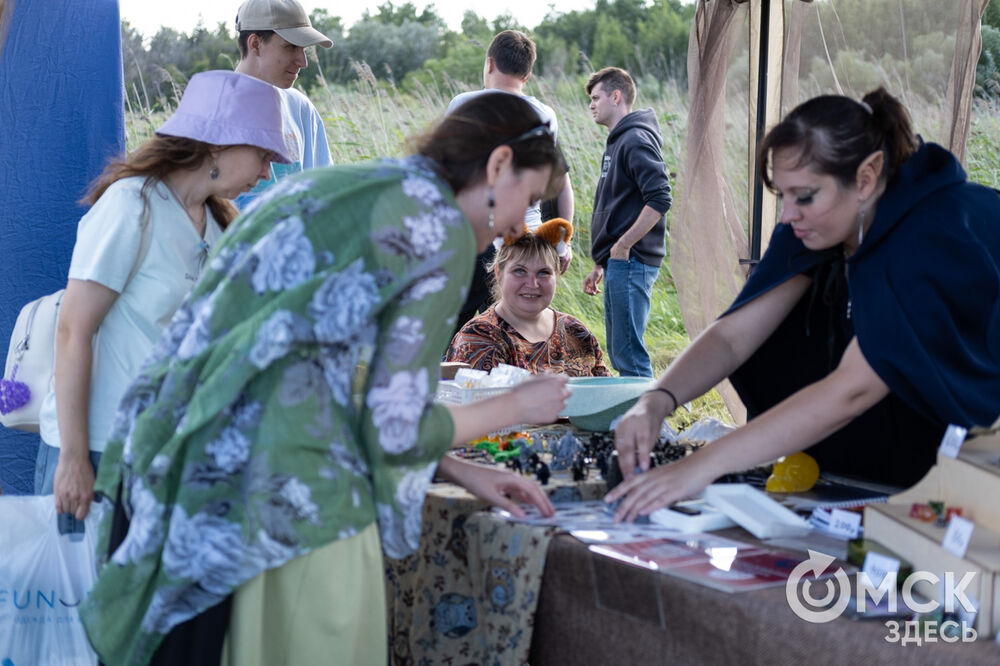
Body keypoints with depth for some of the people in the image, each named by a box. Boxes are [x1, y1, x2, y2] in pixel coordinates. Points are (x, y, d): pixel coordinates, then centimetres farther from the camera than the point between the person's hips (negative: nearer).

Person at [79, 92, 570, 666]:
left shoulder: (332, 188, 19)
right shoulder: (441, 229, -6)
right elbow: (392, 429, -9)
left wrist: (464, 472, 26)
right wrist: (515, 409, 9)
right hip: (289, 503, -9)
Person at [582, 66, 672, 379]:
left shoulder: (636, 140, -11)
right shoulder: (617, 141, 20)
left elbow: (659, 200, -22)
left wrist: (622, 247, -19)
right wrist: (600, 265, 22)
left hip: (631, 261, -11)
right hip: (618, 263, 11)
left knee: (629, 355, -9)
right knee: (619, 354, 14)